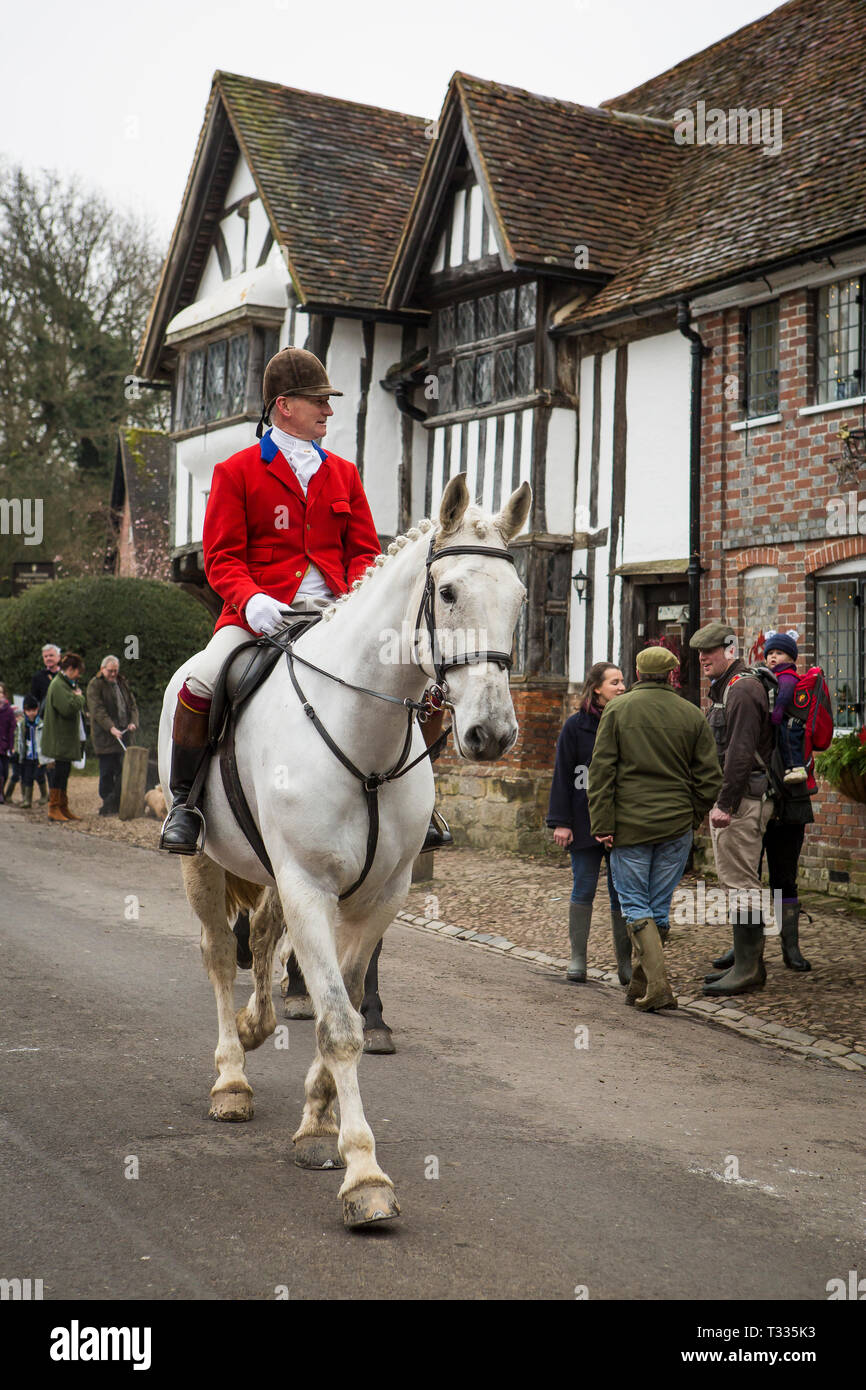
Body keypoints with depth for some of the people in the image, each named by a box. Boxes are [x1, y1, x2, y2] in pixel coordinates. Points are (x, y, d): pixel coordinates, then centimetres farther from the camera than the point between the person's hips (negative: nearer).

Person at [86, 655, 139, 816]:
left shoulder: (122, 683, 18)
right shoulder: (95, 685, -3)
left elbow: (132, 705, 18)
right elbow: (97, 710, -14)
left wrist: (133, 722, -2)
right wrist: (111, 728, -24)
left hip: (123, 733, 6)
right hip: (104, 736, -6)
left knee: (123, 770, 1)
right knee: (107, 770, -4)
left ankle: (116, 804, 8)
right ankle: (107, 804, 4)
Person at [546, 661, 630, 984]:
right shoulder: (576, 725, -1)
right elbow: (562, 775, -1)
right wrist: (561, 822, -7)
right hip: (585, 821, -2)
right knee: (584, 888, 2)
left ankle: (625, 962, 9)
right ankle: (577, 958, 11)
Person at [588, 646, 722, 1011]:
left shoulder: (617, 710, -1)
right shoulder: (692, 715, 5)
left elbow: (601, 771, -6)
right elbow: (709, 776, 4)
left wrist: (602, 825, -4)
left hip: (629, 825, -2)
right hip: (676, 825, 2)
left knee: (635, 905, 2)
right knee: (659, 906, 11)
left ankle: (657, 984, -12)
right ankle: (639, 985, 20)